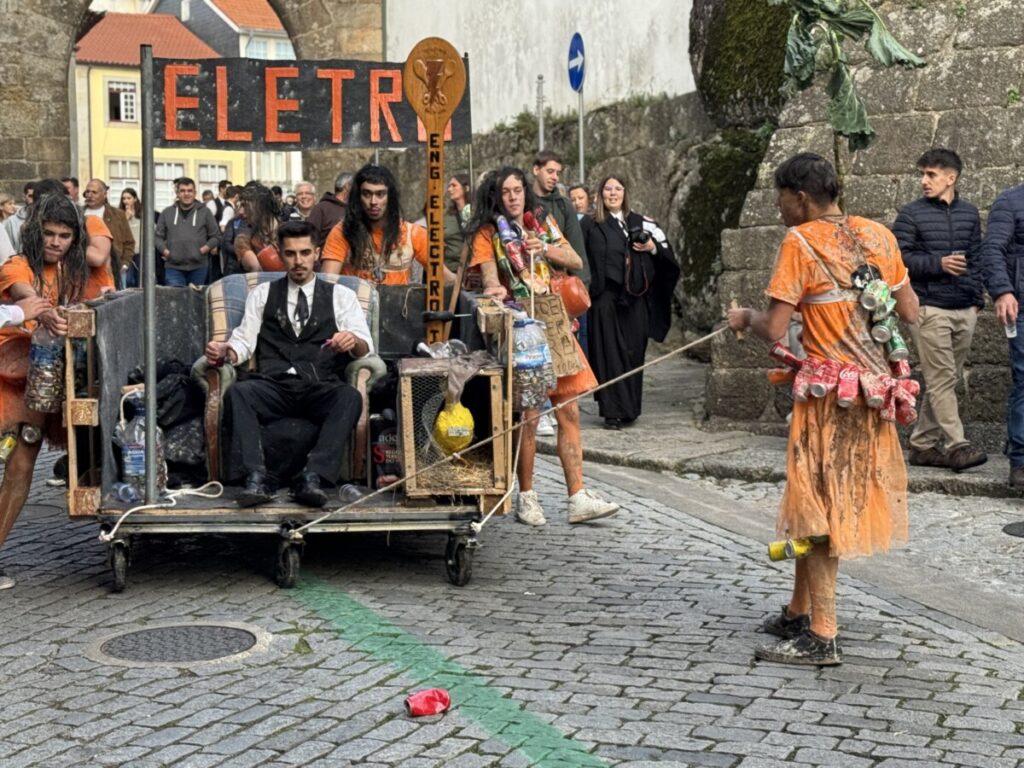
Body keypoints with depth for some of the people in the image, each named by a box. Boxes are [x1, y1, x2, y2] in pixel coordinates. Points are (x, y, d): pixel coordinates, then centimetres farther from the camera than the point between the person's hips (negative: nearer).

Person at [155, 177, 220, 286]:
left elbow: (216, 236, 9)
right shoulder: (167, 212, 11)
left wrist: (203, 250, -6)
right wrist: (165, 251, -4)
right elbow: (158, 236, 13)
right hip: (173, 267, 0)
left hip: (198, 266, 0)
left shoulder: (204, 212, 7)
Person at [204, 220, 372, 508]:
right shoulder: (262, 293, 23)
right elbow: (245, 340, 13)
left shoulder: (341, 296, 18)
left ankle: (313, 477, -41)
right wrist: (225, 351, -11)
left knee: (350, 397, -34)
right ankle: (256, 479, -40)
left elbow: (365, 346, 5)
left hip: (322, 388, -1)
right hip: (274, 385, 1)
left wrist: (353, 341, -20)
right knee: (238, 392, -32)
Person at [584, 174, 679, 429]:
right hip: (605, 297, -2)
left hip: (635, 297, 2)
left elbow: (667, 252, 14)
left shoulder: (641, 223, 13)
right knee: (609, 353, -4)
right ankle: (613, 412, -2)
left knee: (634, 352, 3)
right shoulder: (593, 226, 6)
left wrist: (652, 248, -5)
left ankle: (630, 409, 12)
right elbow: (587, 261, 2)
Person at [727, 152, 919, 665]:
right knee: (820, 502, 17)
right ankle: (799, 614, 28)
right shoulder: (878, 235, 6)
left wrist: (747, 318, 5)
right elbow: (910, 313, 9)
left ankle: (822, 638, 2)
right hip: (874, 385, 7)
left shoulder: (800, 242, -12)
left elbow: (774, 330, -16)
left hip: (830, 391, -7)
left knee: (820, 508, 0)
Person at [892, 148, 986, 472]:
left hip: (964, 311, 5)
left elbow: (975, 259, 17)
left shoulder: (968, 213, 12)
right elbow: (899, 257, -6)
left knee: (944, 382, 7)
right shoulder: (911, 214, -1)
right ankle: (957, 445, -8)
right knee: (942, 379, -8)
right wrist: (938, 264, -15)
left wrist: (977, 299, 12)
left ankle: (923, 444, 15)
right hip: (930, 309, -5)